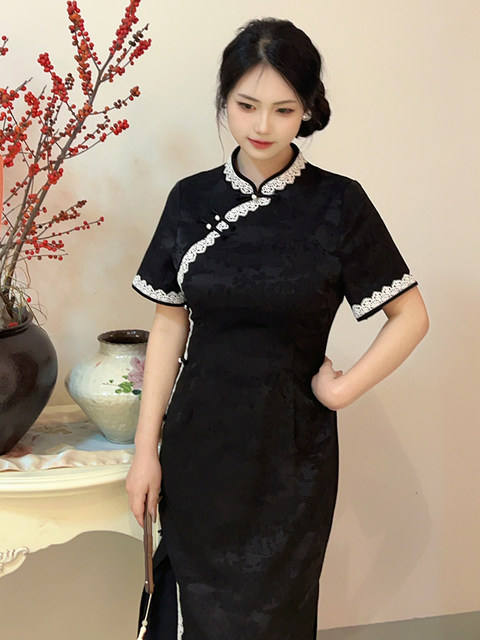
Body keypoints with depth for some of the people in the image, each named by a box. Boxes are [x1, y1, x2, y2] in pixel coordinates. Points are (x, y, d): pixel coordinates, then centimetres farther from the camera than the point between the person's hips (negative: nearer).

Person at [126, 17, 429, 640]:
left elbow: (411, 316, -2)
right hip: (198, 442, 2)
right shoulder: (191, 199, 0)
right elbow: (170, 325, 3)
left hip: (290, 446, -2)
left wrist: (342, 390, -10)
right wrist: (146, 448, 1)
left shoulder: (339, 204, -8)